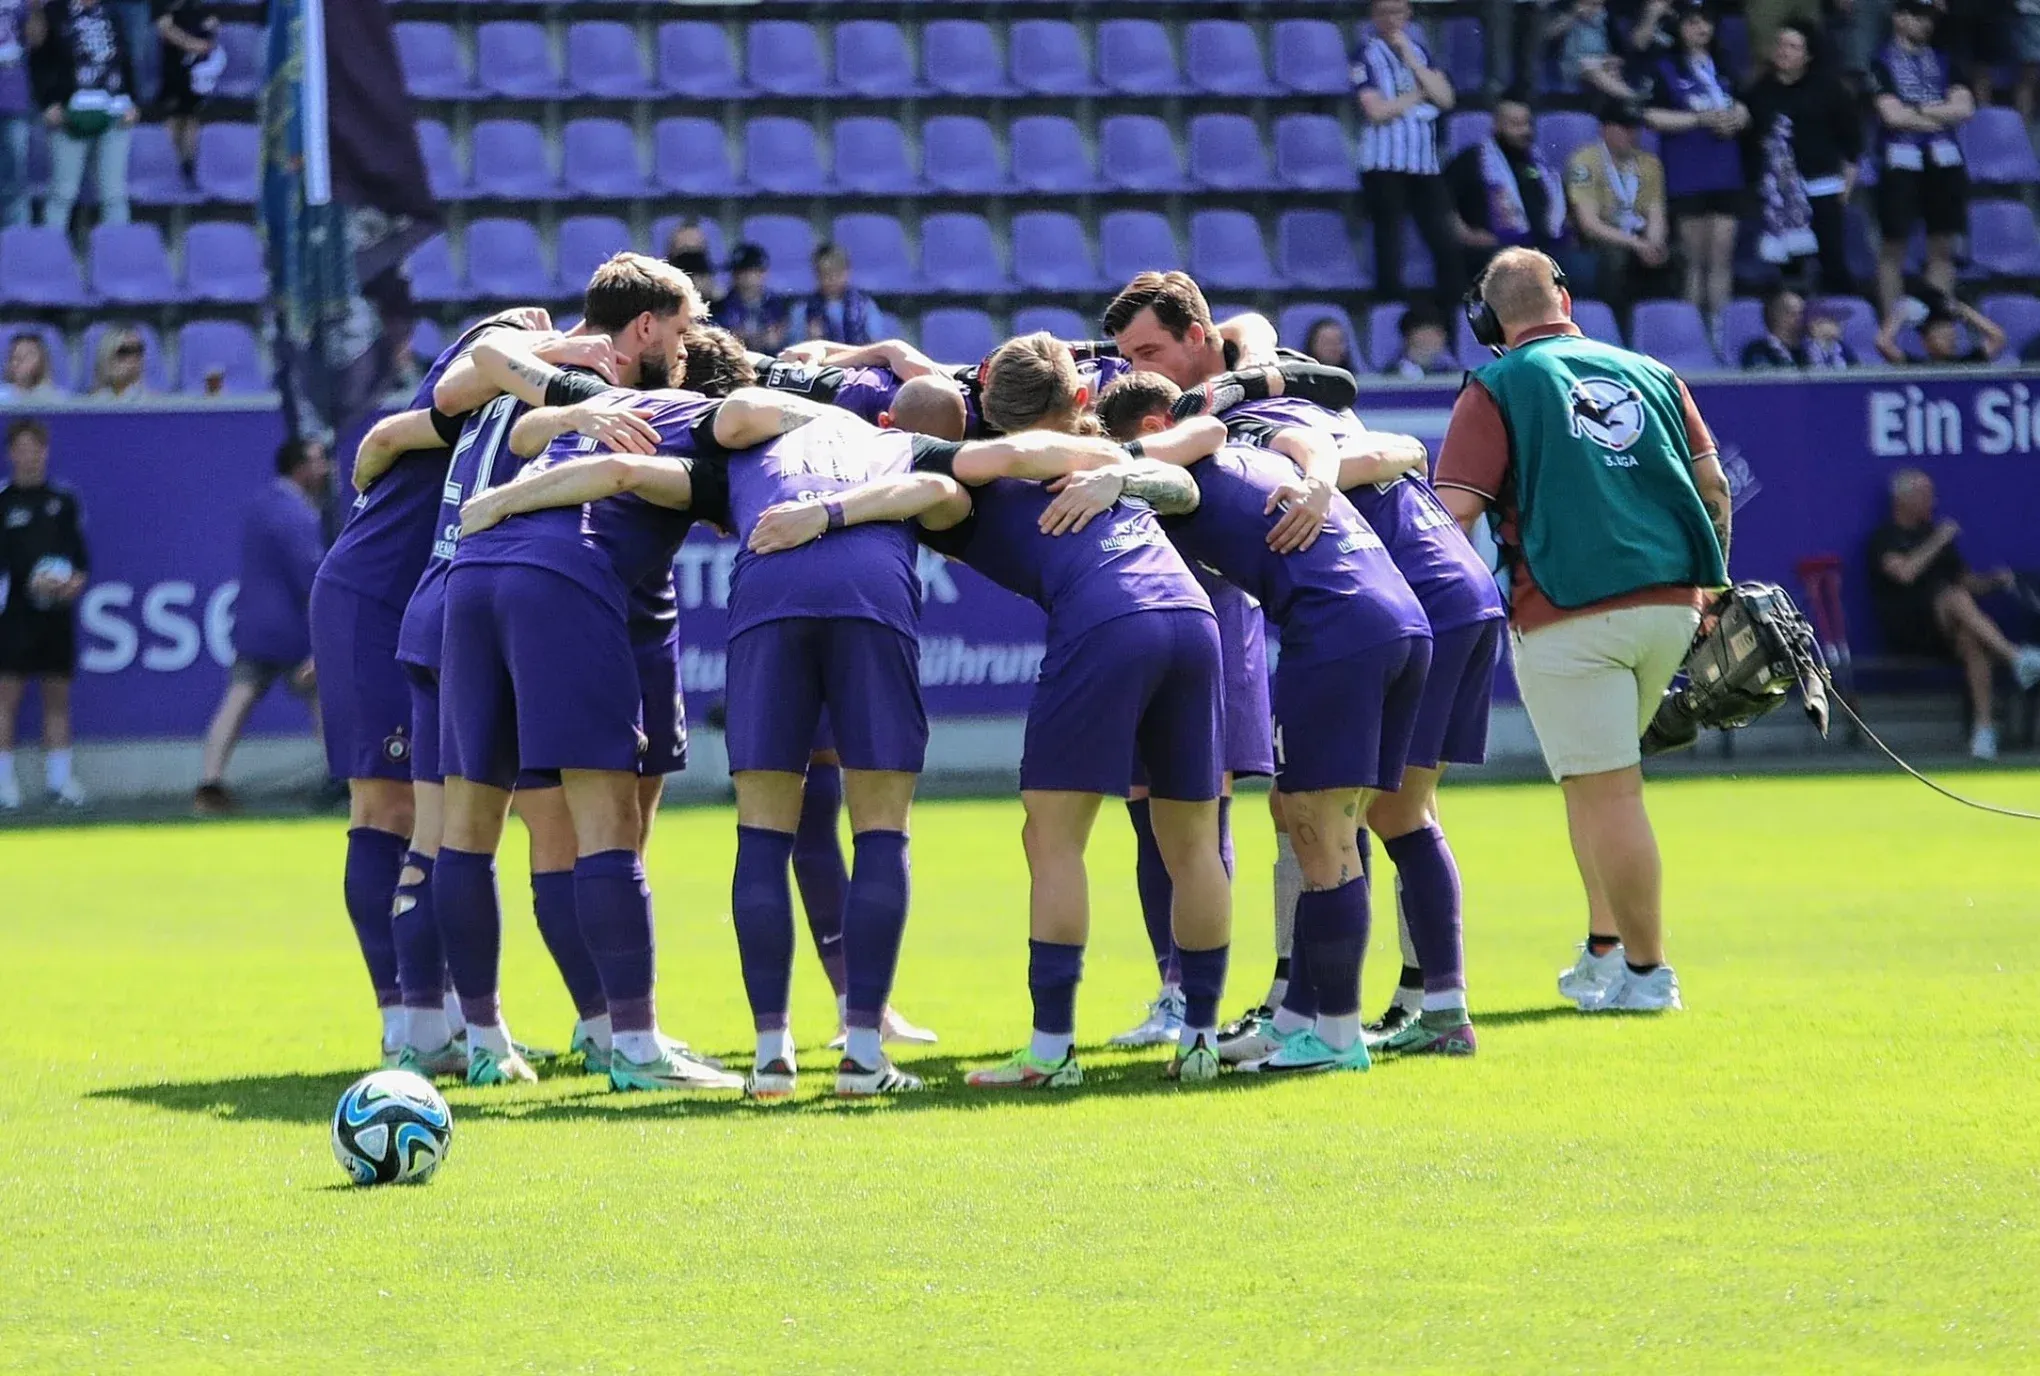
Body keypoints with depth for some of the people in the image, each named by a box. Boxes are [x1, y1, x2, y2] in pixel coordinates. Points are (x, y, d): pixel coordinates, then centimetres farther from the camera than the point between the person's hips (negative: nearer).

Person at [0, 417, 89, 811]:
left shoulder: (64, 501, 12)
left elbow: (80, 558, 15)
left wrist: (76, 582, -4)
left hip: (57, 612, 4)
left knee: (58, 696, 7)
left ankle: (59, 779, 14)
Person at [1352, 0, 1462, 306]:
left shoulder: (1419, 50, 14)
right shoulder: (1367, 54, -2)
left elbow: (1445, 98, 2)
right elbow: (1377, 111, -13)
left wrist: (1410, 59, -4)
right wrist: (1419, 94, -2)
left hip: (1425, 162, 5)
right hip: (1385, 163, -5)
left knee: (1446, 241, 1)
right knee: (1389, 243, -3)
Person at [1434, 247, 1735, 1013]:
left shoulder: (1496, 389, 3)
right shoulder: (1649, 374, 16)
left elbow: (1452, 512, -7)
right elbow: (1712, 484, 14)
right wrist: (1714, 588, 23)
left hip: (1569, 615, -5)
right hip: (1671, 604, 5)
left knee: (1608, 791, -1)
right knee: (1599, 779, 20)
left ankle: (1645, 971, 2)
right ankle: (1604, 951, 20)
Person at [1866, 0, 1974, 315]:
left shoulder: (1942, 62, 14)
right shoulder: (1883, 63, 0)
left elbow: (1965, 108, 3)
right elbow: (1893, 115, -11)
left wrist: (1921, 110, -7)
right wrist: (1941, 116, -1)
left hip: (1943, 160, 4)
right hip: (1901, 161, -4)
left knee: (1943, 247, 6)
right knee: (1894, 247, -1)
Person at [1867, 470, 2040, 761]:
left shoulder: (1935, 533, 25)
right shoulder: (1884, 538, 6)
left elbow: (1966, 581, 25)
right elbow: (1904, 573, -14)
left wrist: (1993, 581, 6)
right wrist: (1937, 543, -10)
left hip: (1945, 633, 5)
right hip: (1905, 632, -5)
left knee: (1971, 640, -32)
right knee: (1954, 597, -35)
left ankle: (1984, 727, -42)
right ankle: (2015, 657, -47)